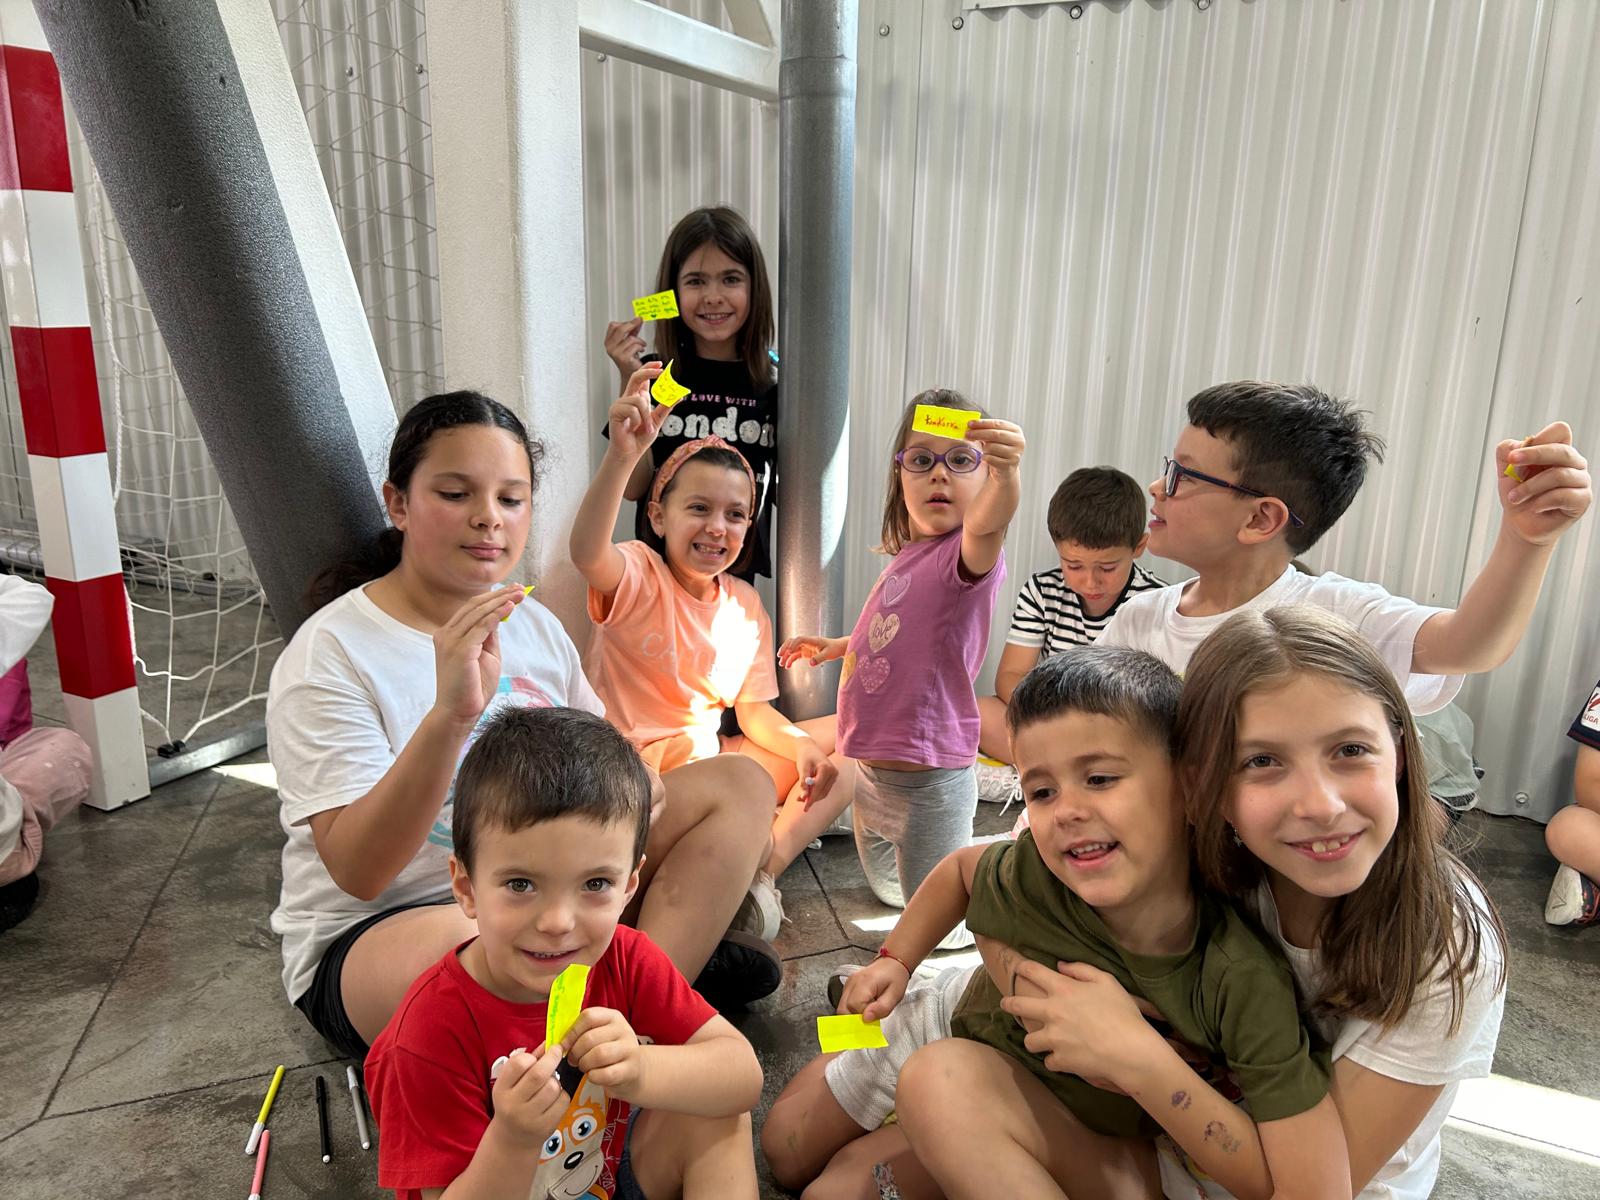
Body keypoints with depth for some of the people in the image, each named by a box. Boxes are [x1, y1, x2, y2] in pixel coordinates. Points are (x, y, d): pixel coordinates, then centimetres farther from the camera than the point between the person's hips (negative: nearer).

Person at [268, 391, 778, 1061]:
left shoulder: (534, 624, 7)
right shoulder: (330, 652, -13)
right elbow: (356, 871, -22)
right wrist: (449, 714, -36)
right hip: (370, 938, -6)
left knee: (738, 784, -2)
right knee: (467, 950, -42)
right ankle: (677, 966, -15)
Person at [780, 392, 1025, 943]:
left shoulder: (965, 554, -19)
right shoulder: (905, 557, 5)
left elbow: (986, 524, -45)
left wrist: (1005, 473, -63)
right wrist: (834, 646, 19)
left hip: (928, 783, -8)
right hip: (871, 772, 8)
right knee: (888, 892, 29)